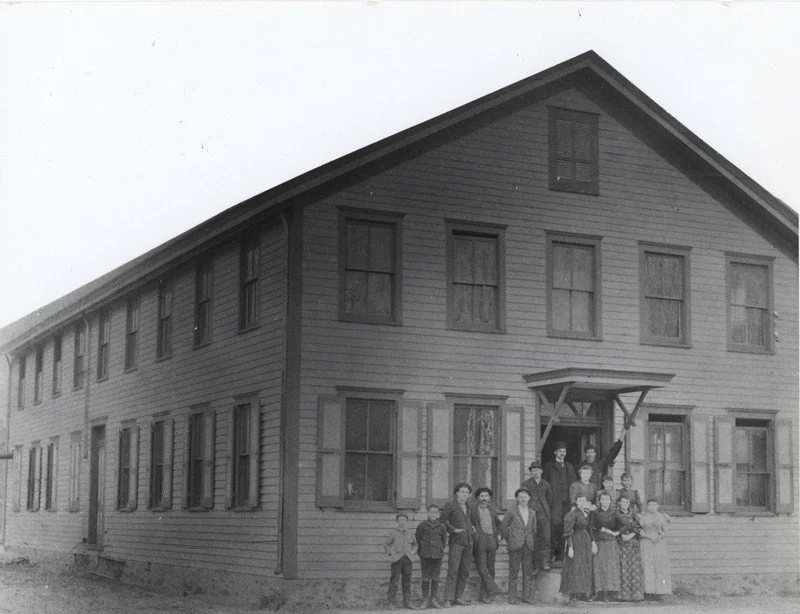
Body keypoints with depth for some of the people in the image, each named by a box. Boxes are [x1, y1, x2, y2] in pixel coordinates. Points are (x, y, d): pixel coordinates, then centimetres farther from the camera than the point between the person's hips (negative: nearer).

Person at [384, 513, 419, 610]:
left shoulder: (410, 534, 12)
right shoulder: (394, 533, 5)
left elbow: (415, 544, 24)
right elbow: (386, 544, 13)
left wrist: (413, 551, 6)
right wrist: (391, 552, -1)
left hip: (408, 559, 3)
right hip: (397, 559, -2)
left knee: (407, 581, 4)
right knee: (394, 580, -4)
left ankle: (407, 602, 8)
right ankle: (392, 602, 3)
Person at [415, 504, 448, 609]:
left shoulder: (441, 527, 3)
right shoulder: (422, 525, -1)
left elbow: (444, 541, 15)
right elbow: (417, 539, 8)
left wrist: (441, 550, 7)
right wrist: (420, 552, 6)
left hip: (437, 556, 1)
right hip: (425, 556, -1)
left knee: (435, 578, 3)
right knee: (426, 578, 2)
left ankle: (434, 599, 10)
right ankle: (425, 599, 7)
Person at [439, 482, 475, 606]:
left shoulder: (469, 507, 18)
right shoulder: (450, 505, 0)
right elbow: (442, 519, -4)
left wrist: (473, 529, 15)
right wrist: (453, 529, -10)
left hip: (468, 541, 6)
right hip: (456, 541, -6)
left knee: (464, 572, 4)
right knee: (453, 571, -13)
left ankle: (459, 597, 9)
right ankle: (448, 599, -14)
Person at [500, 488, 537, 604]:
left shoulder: (532, 513, 14)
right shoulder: (512, 511, 2)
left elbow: (534, 530, 18)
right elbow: (503, 527, 5)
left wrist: (533, 544, 10)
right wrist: (509, 539, 5)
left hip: (529, 546, 3)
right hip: (515, 546, -3)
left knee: (528, 572, 2)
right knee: (513, 572, -2)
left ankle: (526, 596, 8)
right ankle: (512, 597, 3)